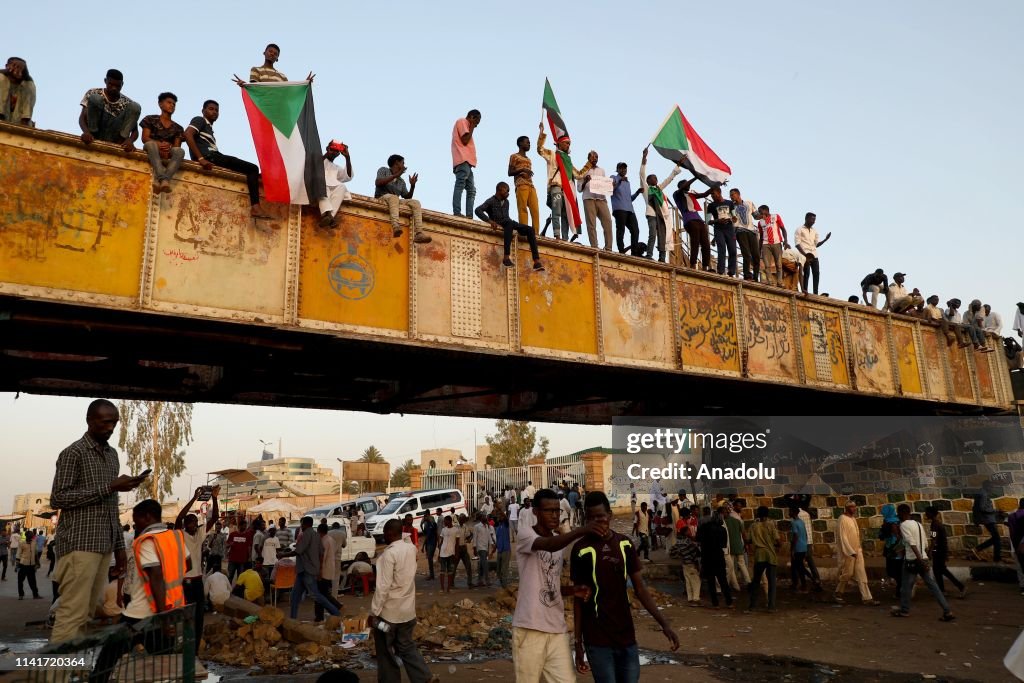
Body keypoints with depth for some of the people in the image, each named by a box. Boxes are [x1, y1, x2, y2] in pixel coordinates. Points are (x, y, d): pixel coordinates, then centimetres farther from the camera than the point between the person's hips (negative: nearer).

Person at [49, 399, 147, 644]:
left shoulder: (112, 455, 16)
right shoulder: (73, 453, -5)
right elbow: (57, 499, -12)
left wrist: (119, 546, 16)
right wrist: (109, 487, -17)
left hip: (104, 547, 7)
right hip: (80, 546, -7)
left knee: (85, 615, 7)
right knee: (71, 615, -8)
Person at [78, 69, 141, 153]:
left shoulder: (127, 103, 4)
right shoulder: (93, 93, 2)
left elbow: (135, 130, -3)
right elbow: (82, 118, -6)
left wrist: (130, 140, -29)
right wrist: (86, 132, -30)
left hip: (113, 139, 1)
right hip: (94, 135, -1)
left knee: (135, 107, -14)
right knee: (94, 98, -21)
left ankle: (121, 140, -24)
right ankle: (92, 134, -20)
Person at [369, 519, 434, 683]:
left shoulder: (389, 554, -20)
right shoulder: (411, 549, 2)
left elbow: (383, 587, -22)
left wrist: (373, 613, -16)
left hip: (388, 612, -7)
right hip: (408, 610, 7)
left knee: (386, 652, 10)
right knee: (407, 646, 18)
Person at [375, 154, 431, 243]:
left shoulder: (401, 181, 23)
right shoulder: (383, 170, 9)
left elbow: (407, 197, 18)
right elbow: (378, 182, -11)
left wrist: (412, 185, 3)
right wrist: (395, 175, -12)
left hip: (396, 202, 5)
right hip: (382, 199, -5)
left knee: (416, 203, -14)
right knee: (393, 197, -37)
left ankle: (418, 233, -34)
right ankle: (395, 226, -63)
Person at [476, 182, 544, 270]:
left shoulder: (506, 202, 25)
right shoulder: (491, 201, 2)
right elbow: (478, 210, -13)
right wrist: (490, 221, -23)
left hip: (509, 223, 7)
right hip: (498, 225, -7)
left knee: (530, 230, -14)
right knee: (510, 223, -39)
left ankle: (537, 262, -27)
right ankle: (506, 257, -47)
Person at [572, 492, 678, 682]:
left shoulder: (625, 544, 2)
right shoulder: (581, 550, -9)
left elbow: (640, 588, 5)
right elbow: (578, 598, -4)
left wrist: (664, 623, -5)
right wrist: (578, 644, -4)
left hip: (626, 636, 4)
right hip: (597, 640, -4)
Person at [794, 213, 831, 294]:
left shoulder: (815, 230, 20)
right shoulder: (800, 230, 2)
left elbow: (816, 244, 19)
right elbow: (797, 244, -7)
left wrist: (826, 239, 4)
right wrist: (805, 254, -18)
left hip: (814, 255, 6)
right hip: (805, 256, -6)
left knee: (816, 273, -1)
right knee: (806, 273, -11)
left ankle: (816, 293, -1)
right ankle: (805, 291, -7)